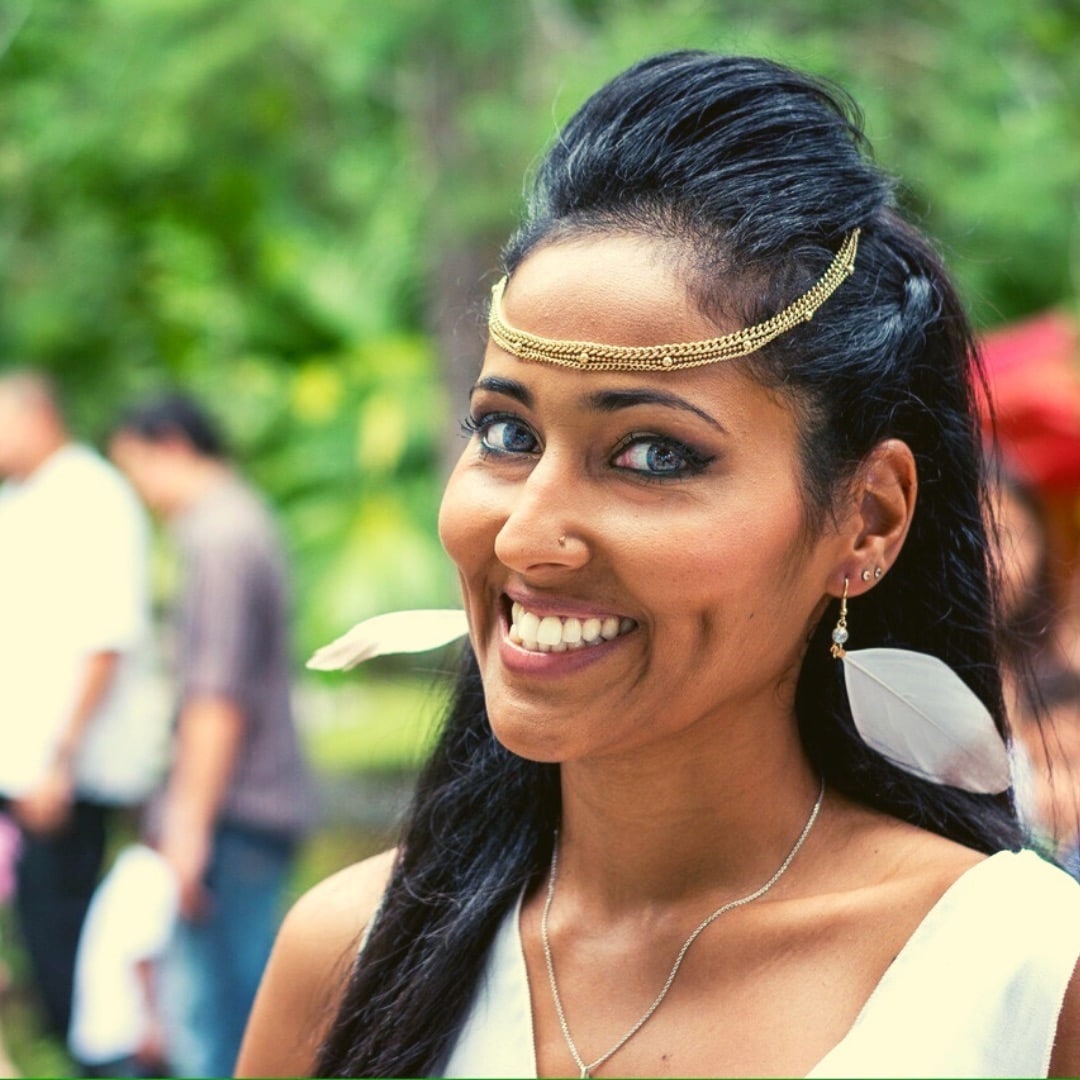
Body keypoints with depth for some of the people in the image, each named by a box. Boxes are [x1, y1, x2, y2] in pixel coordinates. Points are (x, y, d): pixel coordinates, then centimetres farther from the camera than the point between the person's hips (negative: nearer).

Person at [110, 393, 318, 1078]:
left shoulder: (218, 538, -14)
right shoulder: (245, 520, 18)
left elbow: (218, 697, -20)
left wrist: (191, 824, -19)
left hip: (234, 815, -10)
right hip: (266, 811, 10)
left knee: (202, 1009, -8)